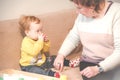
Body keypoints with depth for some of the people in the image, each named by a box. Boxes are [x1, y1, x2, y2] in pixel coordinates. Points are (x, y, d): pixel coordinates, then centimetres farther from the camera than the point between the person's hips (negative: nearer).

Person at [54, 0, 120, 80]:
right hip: (88, 63, 4)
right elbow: (73, 37, 14)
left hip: (113, 64, -3)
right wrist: (61, 55, -2)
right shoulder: (82, 14, 5)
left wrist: (98, 68, -23)